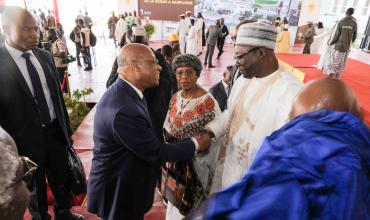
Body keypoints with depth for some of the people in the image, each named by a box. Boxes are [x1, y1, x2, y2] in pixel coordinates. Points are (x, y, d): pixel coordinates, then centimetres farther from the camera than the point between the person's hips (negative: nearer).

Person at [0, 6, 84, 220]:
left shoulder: (45, 56, 1)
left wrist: (67, 129, 11)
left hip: (55, 131, 5)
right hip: (26, 140, -4)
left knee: (62, 179, 22)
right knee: (35, 188, 18)